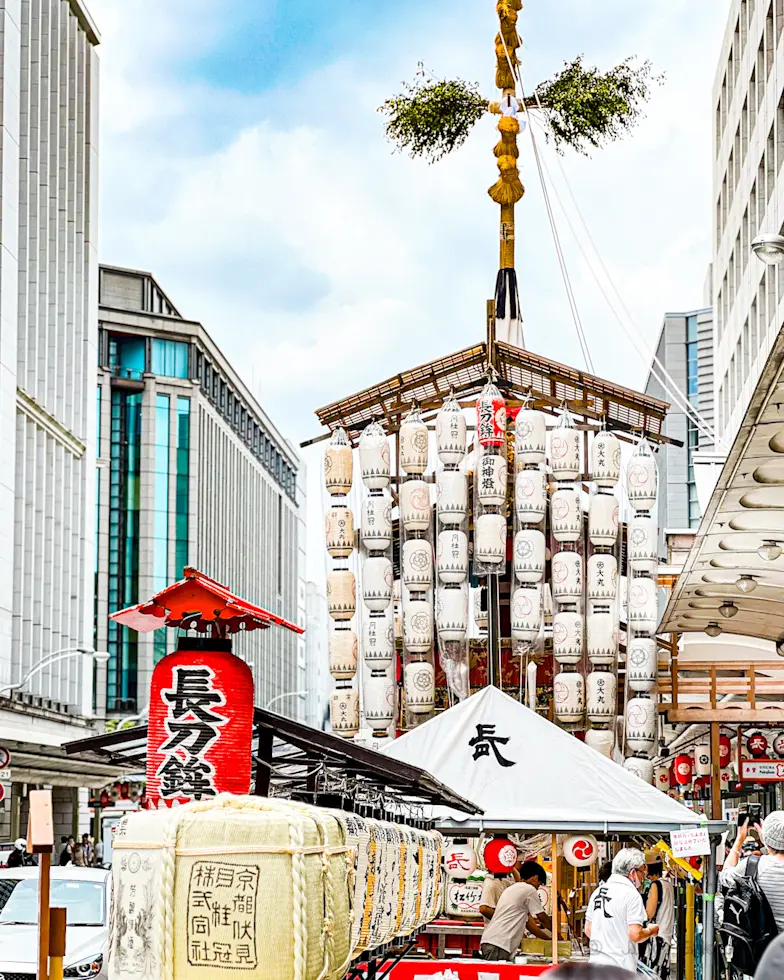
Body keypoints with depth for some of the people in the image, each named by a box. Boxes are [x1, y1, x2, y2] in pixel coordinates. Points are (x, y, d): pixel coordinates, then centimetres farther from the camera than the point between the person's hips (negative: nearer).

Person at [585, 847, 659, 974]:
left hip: (596, 963, 7)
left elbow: (588, 930, 16)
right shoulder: (632, 894, -12)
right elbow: (635, 934, -19)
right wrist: (650, 931, 1)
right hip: (620, 968, -7)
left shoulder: (598, 891, 12)